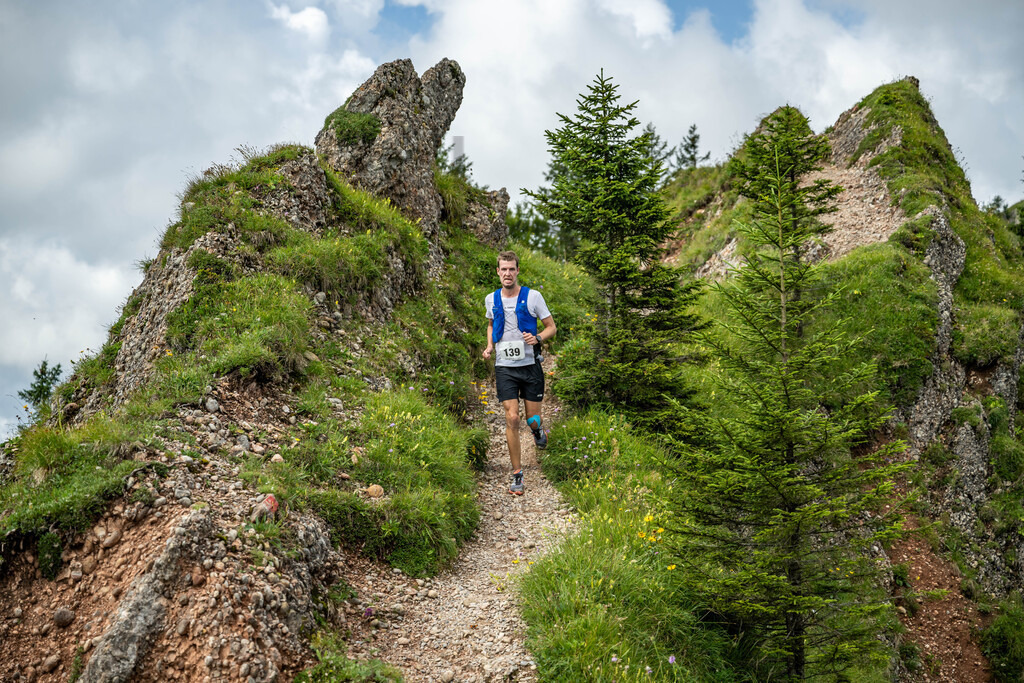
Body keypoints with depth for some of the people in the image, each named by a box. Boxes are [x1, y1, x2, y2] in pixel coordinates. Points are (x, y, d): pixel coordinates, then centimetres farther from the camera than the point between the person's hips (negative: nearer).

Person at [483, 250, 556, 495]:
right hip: (504, 367, 1)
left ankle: (537, 429, 45)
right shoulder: (491, 299, 5)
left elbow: (551, 327, 2)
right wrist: (490, 346, 7)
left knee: (532, 419, 5)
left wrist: (537, 338, -18)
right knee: (512, 418, -8)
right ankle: (517, 475, 1)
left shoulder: (533, 296, -4)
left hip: (530, 365, -1)